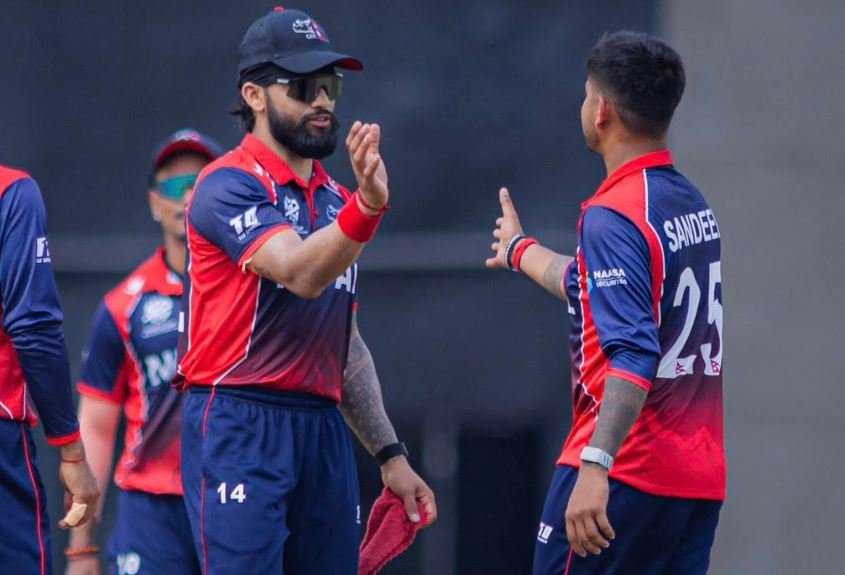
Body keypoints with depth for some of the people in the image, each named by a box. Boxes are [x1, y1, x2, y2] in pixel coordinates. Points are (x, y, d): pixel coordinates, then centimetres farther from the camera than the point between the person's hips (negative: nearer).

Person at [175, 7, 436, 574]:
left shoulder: (335, 200, 18)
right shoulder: (230, 184, -6)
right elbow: (299, 273, -24)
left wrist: (390, 454, 17)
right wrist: (368, 207, -40)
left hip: (324, 430, 8)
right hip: (240, 426, -8)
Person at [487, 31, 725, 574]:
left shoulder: (614, 214, -14)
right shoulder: (693, 203, 13)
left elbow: (634, 356, -25)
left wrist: (595, 468, -32)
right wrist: (521, 250, 48)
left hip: (628, 477, -8)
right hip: (701, 480, 8)